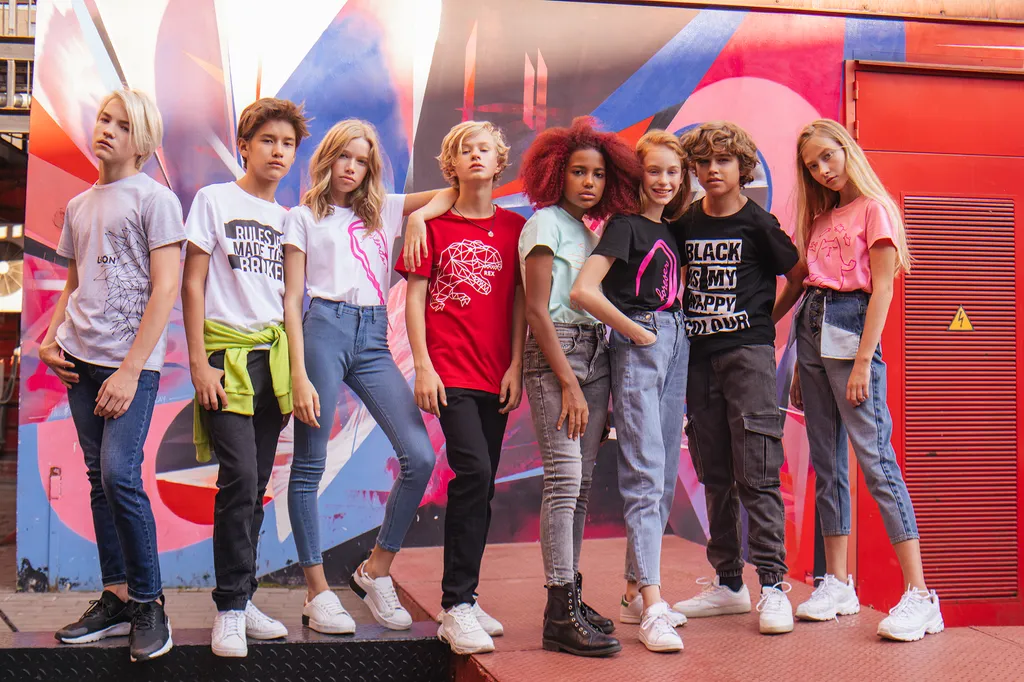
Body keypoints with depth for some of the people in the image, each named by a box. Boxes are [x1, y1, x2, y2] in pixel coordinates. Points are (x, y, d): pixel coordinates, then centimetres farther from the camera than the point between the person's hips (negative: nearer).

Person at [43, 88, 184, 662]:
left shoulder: (155, 199, -3)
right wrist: (51, 338, 6)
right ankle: (116, 599, 16)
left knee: (120, 475, -15)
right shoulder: (80, 205, 17)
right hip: (81, 359, 7)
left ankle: (149, 604, 0)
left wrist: (130, 370, -15)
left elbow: (165, 289, -10)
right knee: (100, 479, 8)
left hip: (131, 362, -6)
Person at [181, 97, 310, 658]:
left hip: (273, 357, 5)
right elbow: (192, 285, -2)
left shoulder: (287, 218, 15)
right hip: (227, 354, -5)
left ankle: (241, 599, 16)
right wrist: (199, 363, -8)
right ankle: (230, 608, -3)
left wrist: (295, 367, 11)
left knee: (255, 485, 6)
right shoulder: (215, 200, 2)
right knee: (240, 478, -14)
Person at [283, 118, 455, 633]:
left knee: (420, 458, -8)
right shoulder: (303, 218, 9)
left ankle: (376, 571, 9)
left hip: (373, 340, 4)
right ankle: (317, 592, 10)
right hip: (325, 330, -3)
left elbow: (453, 192, 17)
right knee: (309, 466, -1)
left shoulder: (384, 211, 19)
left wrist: (419, 218, -3)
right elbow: (292, 299, 1)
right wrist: (299, 375, -9)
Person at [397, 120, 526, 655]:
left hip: (497, 374, 4)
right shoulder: (434, 225, 3)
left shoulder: (514, 227, 10)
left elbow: (519, 301, 10)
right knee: (473, 472, -17)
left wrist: (515, 364, 1)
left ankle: (463, 599, 20)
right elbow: (414, 297, 1)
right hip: (450, 370, -4)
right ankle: (456, 606, -10)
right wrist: (422, 366, -7)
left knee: (480, 484, 8)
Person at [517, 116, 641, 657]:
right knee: (564, 476, -12)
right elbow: (537, 310, -9)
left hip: (596, 353, 8)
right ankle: (560, 614, -10)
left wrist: (593, 387, 9)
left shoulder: (589, 230, 19)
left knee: (580, 481, 7)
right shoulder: (544, 224, -2)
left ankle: (571, 597, 14)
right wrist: (568, 383, -14)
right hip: (555, 352, -7)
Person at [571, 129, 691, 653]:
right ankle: (653, 607, -11)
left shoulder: (668, 231, 16)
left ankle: (635, 592, 19)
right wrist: (637, 333, -13)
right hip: (638, 348, -8)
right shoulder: (625, 226, -7)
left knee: (665, 476, 9)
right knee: (645, 473, -11)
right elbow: (583, 291, -21)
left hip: (674, 345, 8)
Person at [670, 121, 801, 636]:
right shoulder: (684, 223, 9)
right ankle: (728, 582, 19)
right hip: (699, 353, 5)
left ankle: (773, 585, -3)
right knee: (714, 474, 9)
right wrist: (684, 321, 10)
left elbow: (797, 275, 6)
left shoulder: (757, 223, -3)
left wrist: (762, 316, 5)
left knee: (756, 473, -8)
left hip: (748, 351, -5)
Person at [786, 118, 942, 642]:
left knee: (874, 456, -14)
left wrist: (863, 361, -17)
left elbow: (882, 289, -9)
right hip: (813, 327, 8)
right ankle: (837, 583, 13)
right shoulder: (821, 218, 19)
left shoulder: (874, 208, -1)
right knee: (826, 461, 7)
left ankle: (919, 595, -13)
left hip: (851, 326, -7)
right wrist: (801, 371, 13)